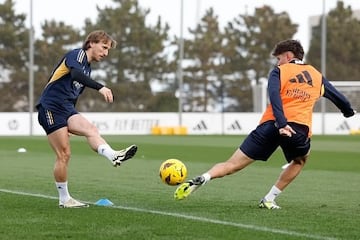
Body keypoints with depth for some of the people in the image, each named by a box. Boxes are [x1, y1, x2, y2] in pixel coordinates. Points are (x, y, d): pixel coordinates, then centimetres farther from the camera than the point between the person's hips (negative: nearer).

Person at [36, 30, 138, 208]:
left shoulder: (87, 68, 23)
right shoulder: (78, 54, -4)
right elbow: (76, 73, -27)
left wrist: (70, 125, 31)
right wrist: (100, 87, -39)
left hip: (66, 109, 7)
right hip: (50, 108, -7)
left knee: (90, 129, -21)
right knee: (64, 155, -9)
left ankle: (113, 156, -45)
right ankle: (64, 199, -6)